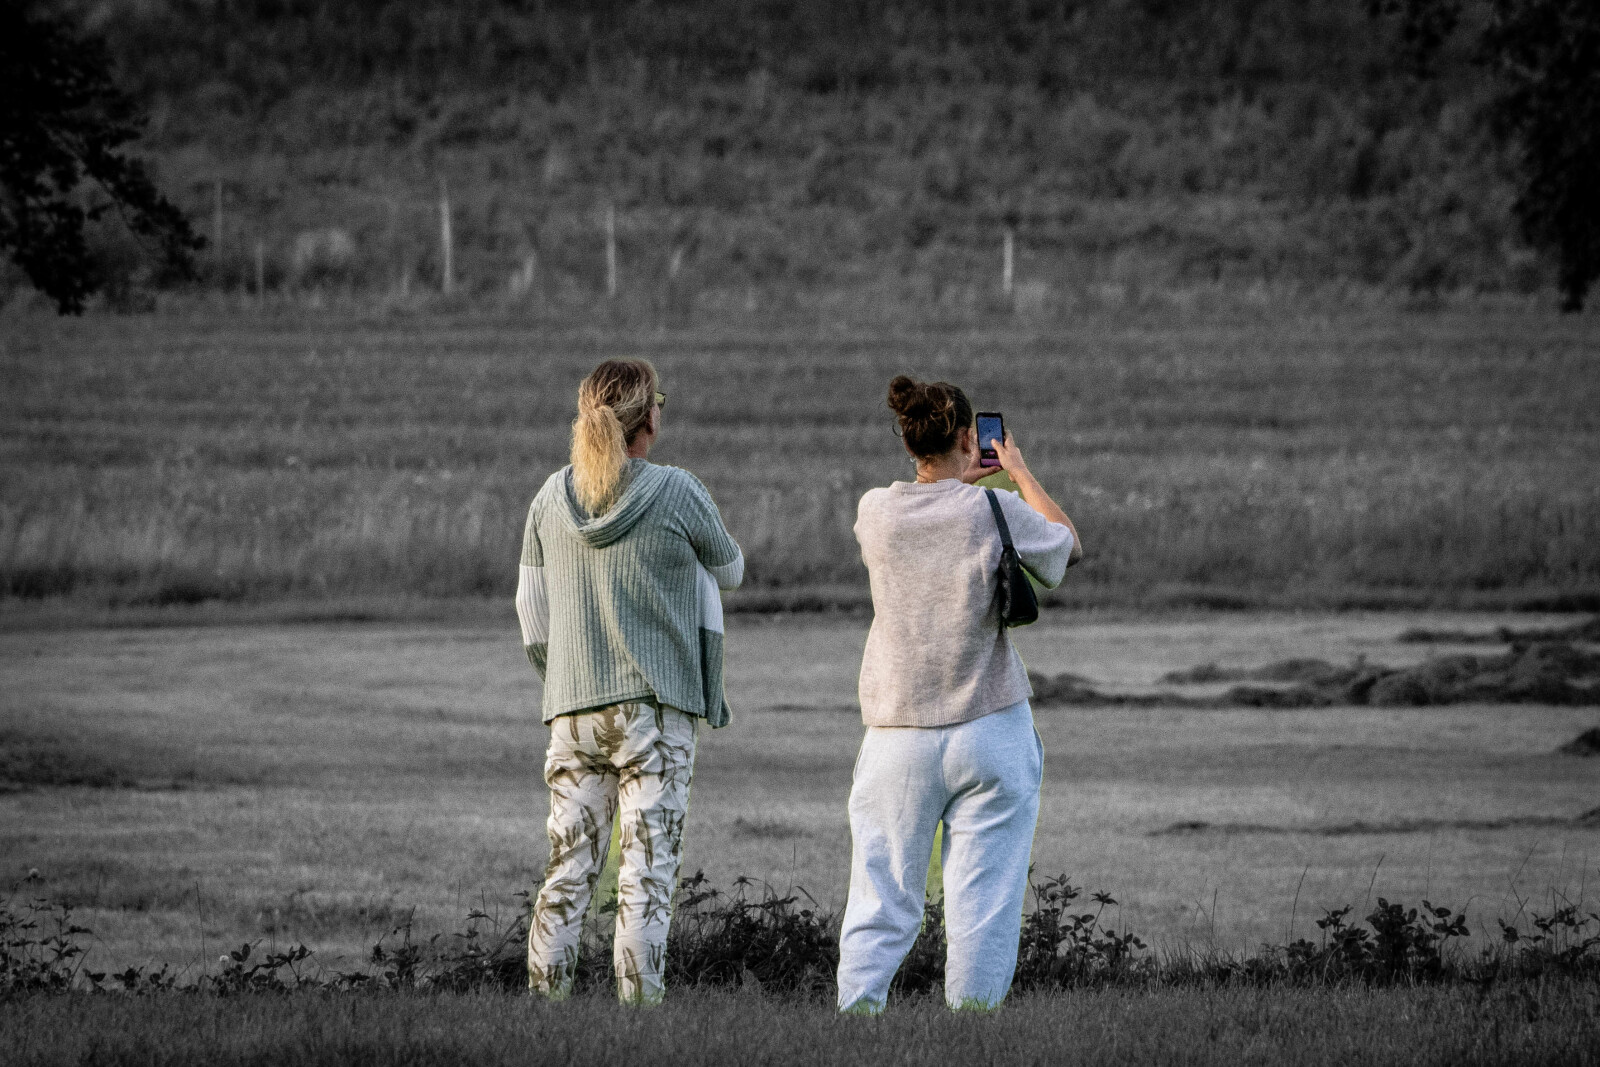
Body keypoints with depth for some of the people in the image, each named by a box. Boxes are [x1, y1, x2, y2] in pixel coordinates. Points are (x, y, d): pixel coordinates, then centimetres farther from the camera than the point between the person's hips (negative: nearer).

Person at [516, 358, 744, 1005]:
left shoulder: (553, 497, 4)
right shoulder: (677, 495, -8)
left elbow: (531, 611, 9)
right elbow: (729, 574, 9)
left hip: (572, 706, 4)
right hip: (656, 706, -4)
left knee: (569, 867, 8)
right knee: (647, 872, -3)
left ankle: (543, 1001, 5)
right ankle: (638, 1006, -6)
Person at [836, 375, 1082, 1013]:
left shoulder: (874, 511, -2)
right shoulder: (994, 511, -9)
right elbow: (1069, 545, 11)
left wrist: (960, 480, 34)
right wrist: (1019, 472, 20)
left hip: (897, 736, 2)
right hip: (991, 733, -2)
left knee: (880, 902, 6)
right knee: (983, 903, 1)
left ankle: (854, 1015, -1)